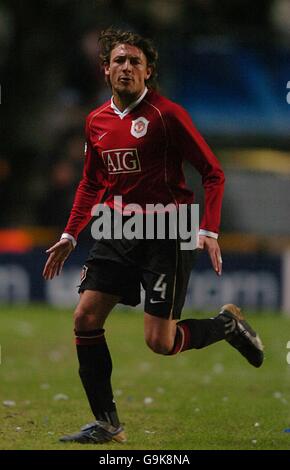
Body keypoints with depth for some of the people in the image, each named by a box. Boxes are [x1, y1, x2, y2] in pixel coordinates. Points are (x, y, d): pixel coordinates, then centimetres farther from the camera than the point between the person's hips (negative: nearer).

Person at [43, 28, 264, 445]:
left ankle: (228, 324, 20)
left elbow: (213, 172, -8)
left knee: (159, 341, -10)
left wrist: (209, 231, -18)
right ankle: (107, 424, 5)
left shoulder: (167, 114, -10)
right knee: (86, 317, -5)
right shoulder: (97, 121, 9)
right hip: (118, 234, 6)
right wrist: (70, 235, 17)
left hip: (165, 234, -6)